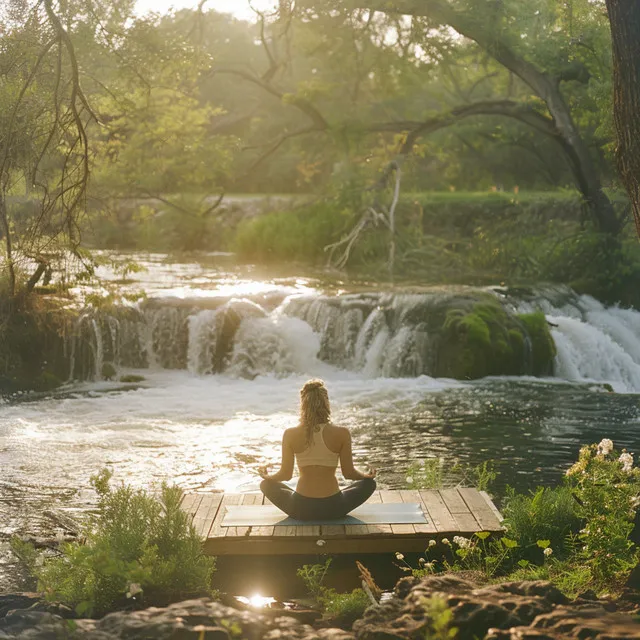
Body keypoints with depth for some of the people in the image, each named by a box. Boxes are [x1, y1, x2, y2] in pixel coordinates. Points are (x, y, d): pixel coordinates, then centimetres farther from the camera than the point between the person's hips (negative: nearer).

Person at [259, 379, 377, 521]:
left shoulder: (290, 435, -9)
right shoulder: (342, 434, -11)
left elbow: (286, 474, -2)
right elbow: (348, 473, -2)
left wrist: (266, 476, 20)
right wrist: (367, 475, 20)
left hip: (301, 510, 0)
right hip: (333, 509, 0)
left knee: (266, 485, 28)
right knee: (369, 483, 26)